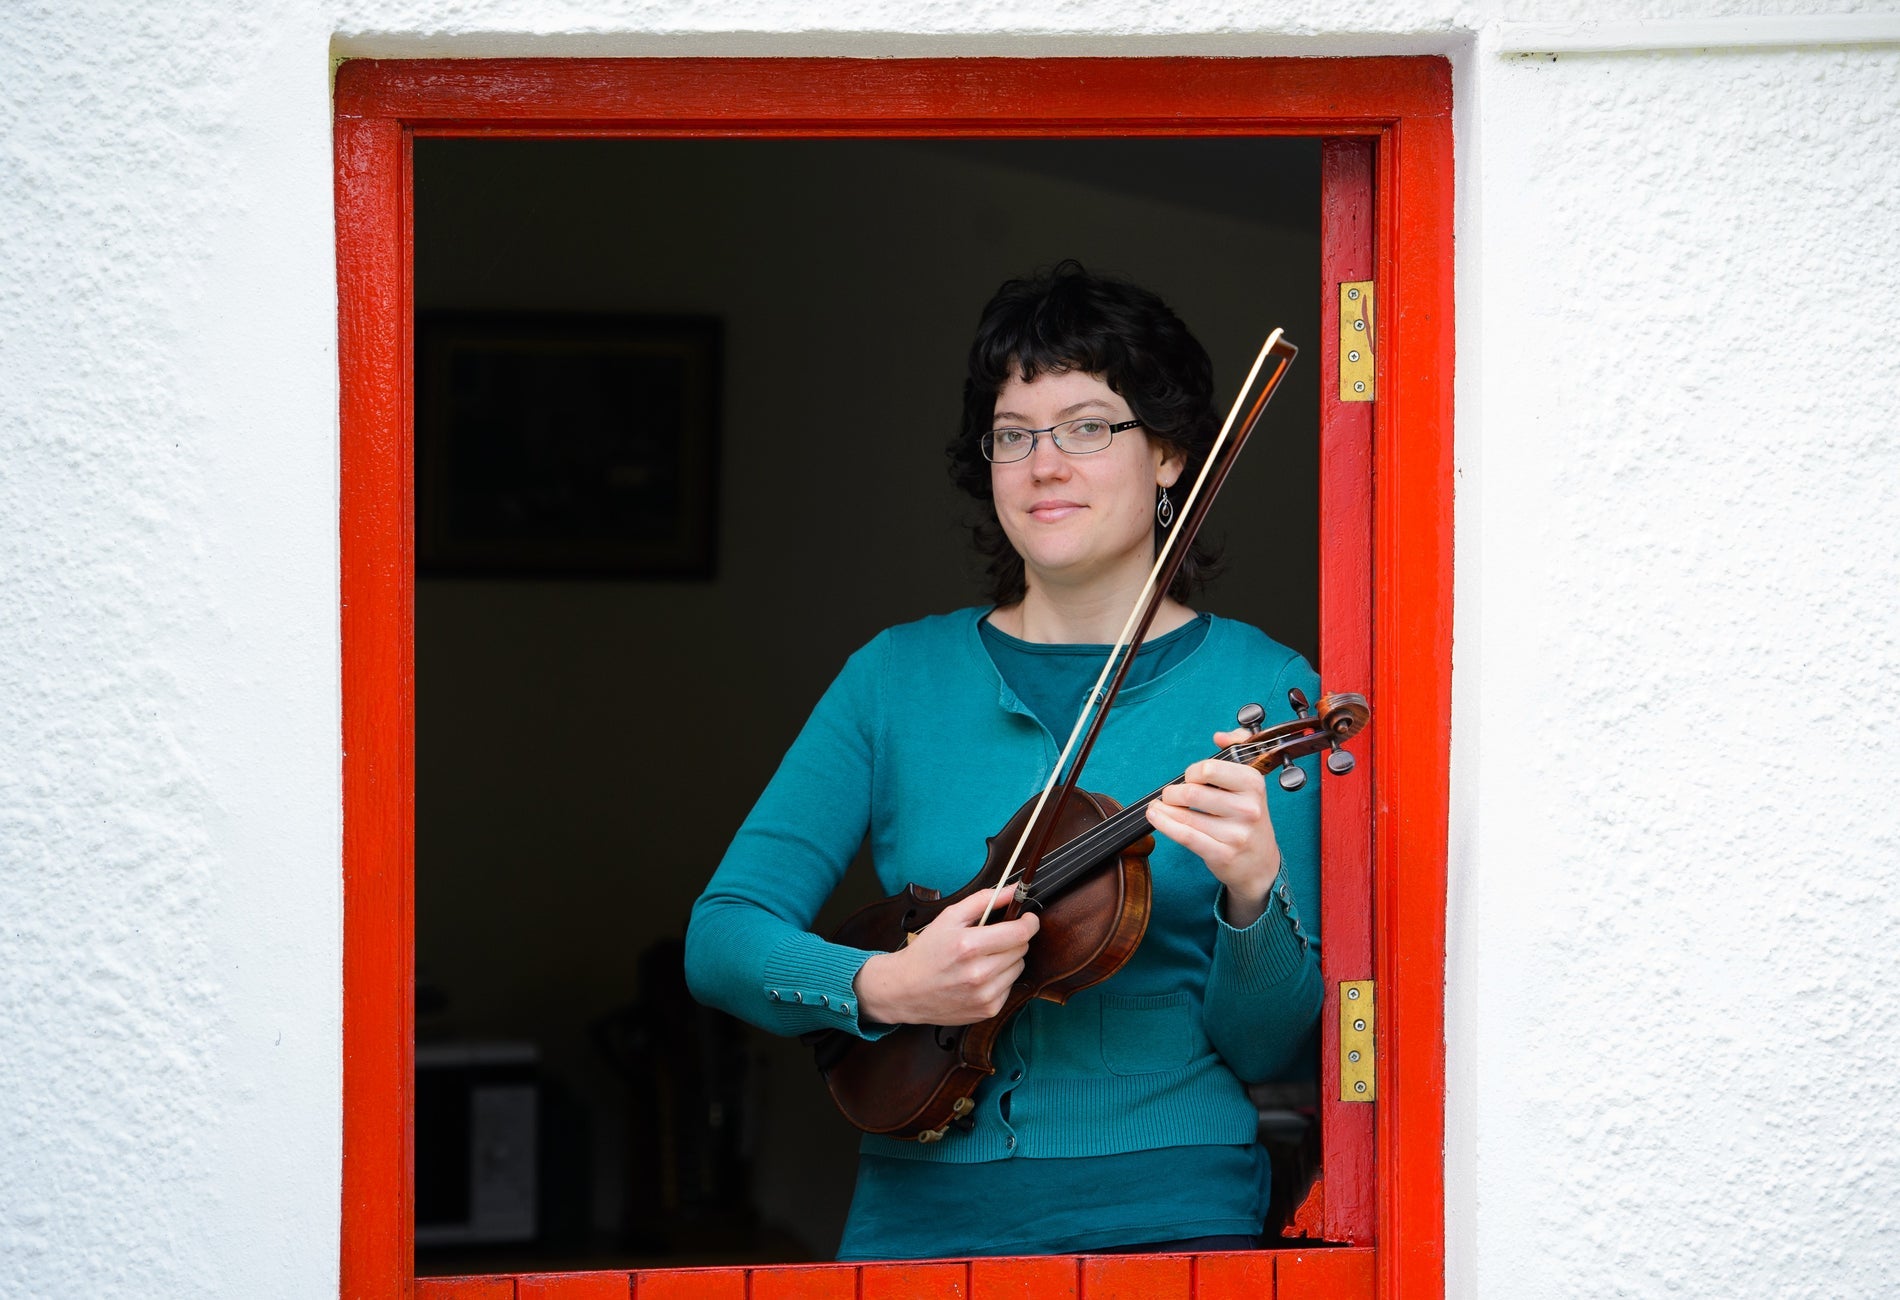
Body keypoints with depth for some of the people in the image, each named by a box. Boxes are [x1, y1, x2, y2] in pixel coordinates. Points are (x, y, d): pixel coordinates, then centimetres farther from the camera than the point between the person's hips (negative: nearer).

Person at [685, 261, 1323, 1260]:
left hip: (1163, 1213, -2)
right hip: (918, 1216, 2)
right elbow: (721, 935, 2)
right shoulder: (898, 674, 8)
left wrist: (1253, 892, -20)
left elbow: (1269, 1047, -1)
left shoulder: (1262, 689, 2)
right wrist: (883, 987, -15)